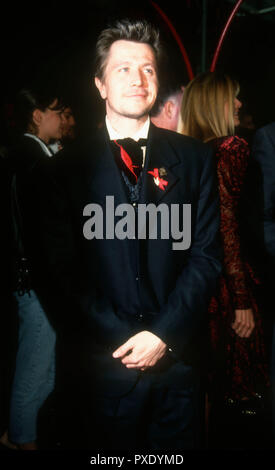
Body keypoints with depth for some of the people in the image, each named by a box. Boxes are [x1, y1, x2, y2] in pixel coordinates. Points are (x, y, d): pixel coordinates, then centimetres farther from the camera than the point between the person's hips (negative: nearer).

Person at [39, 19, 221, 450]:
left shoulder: (193, 159, 3)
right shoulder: (70, 168, 1)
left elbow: (206, 254, 0)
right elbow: (63, 267, -4)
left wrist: (162, 334, -10)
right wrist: (125, 340, -10)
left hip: (177, 358, 1)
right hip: (100, 362, -1)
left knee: (178, 446, 15)